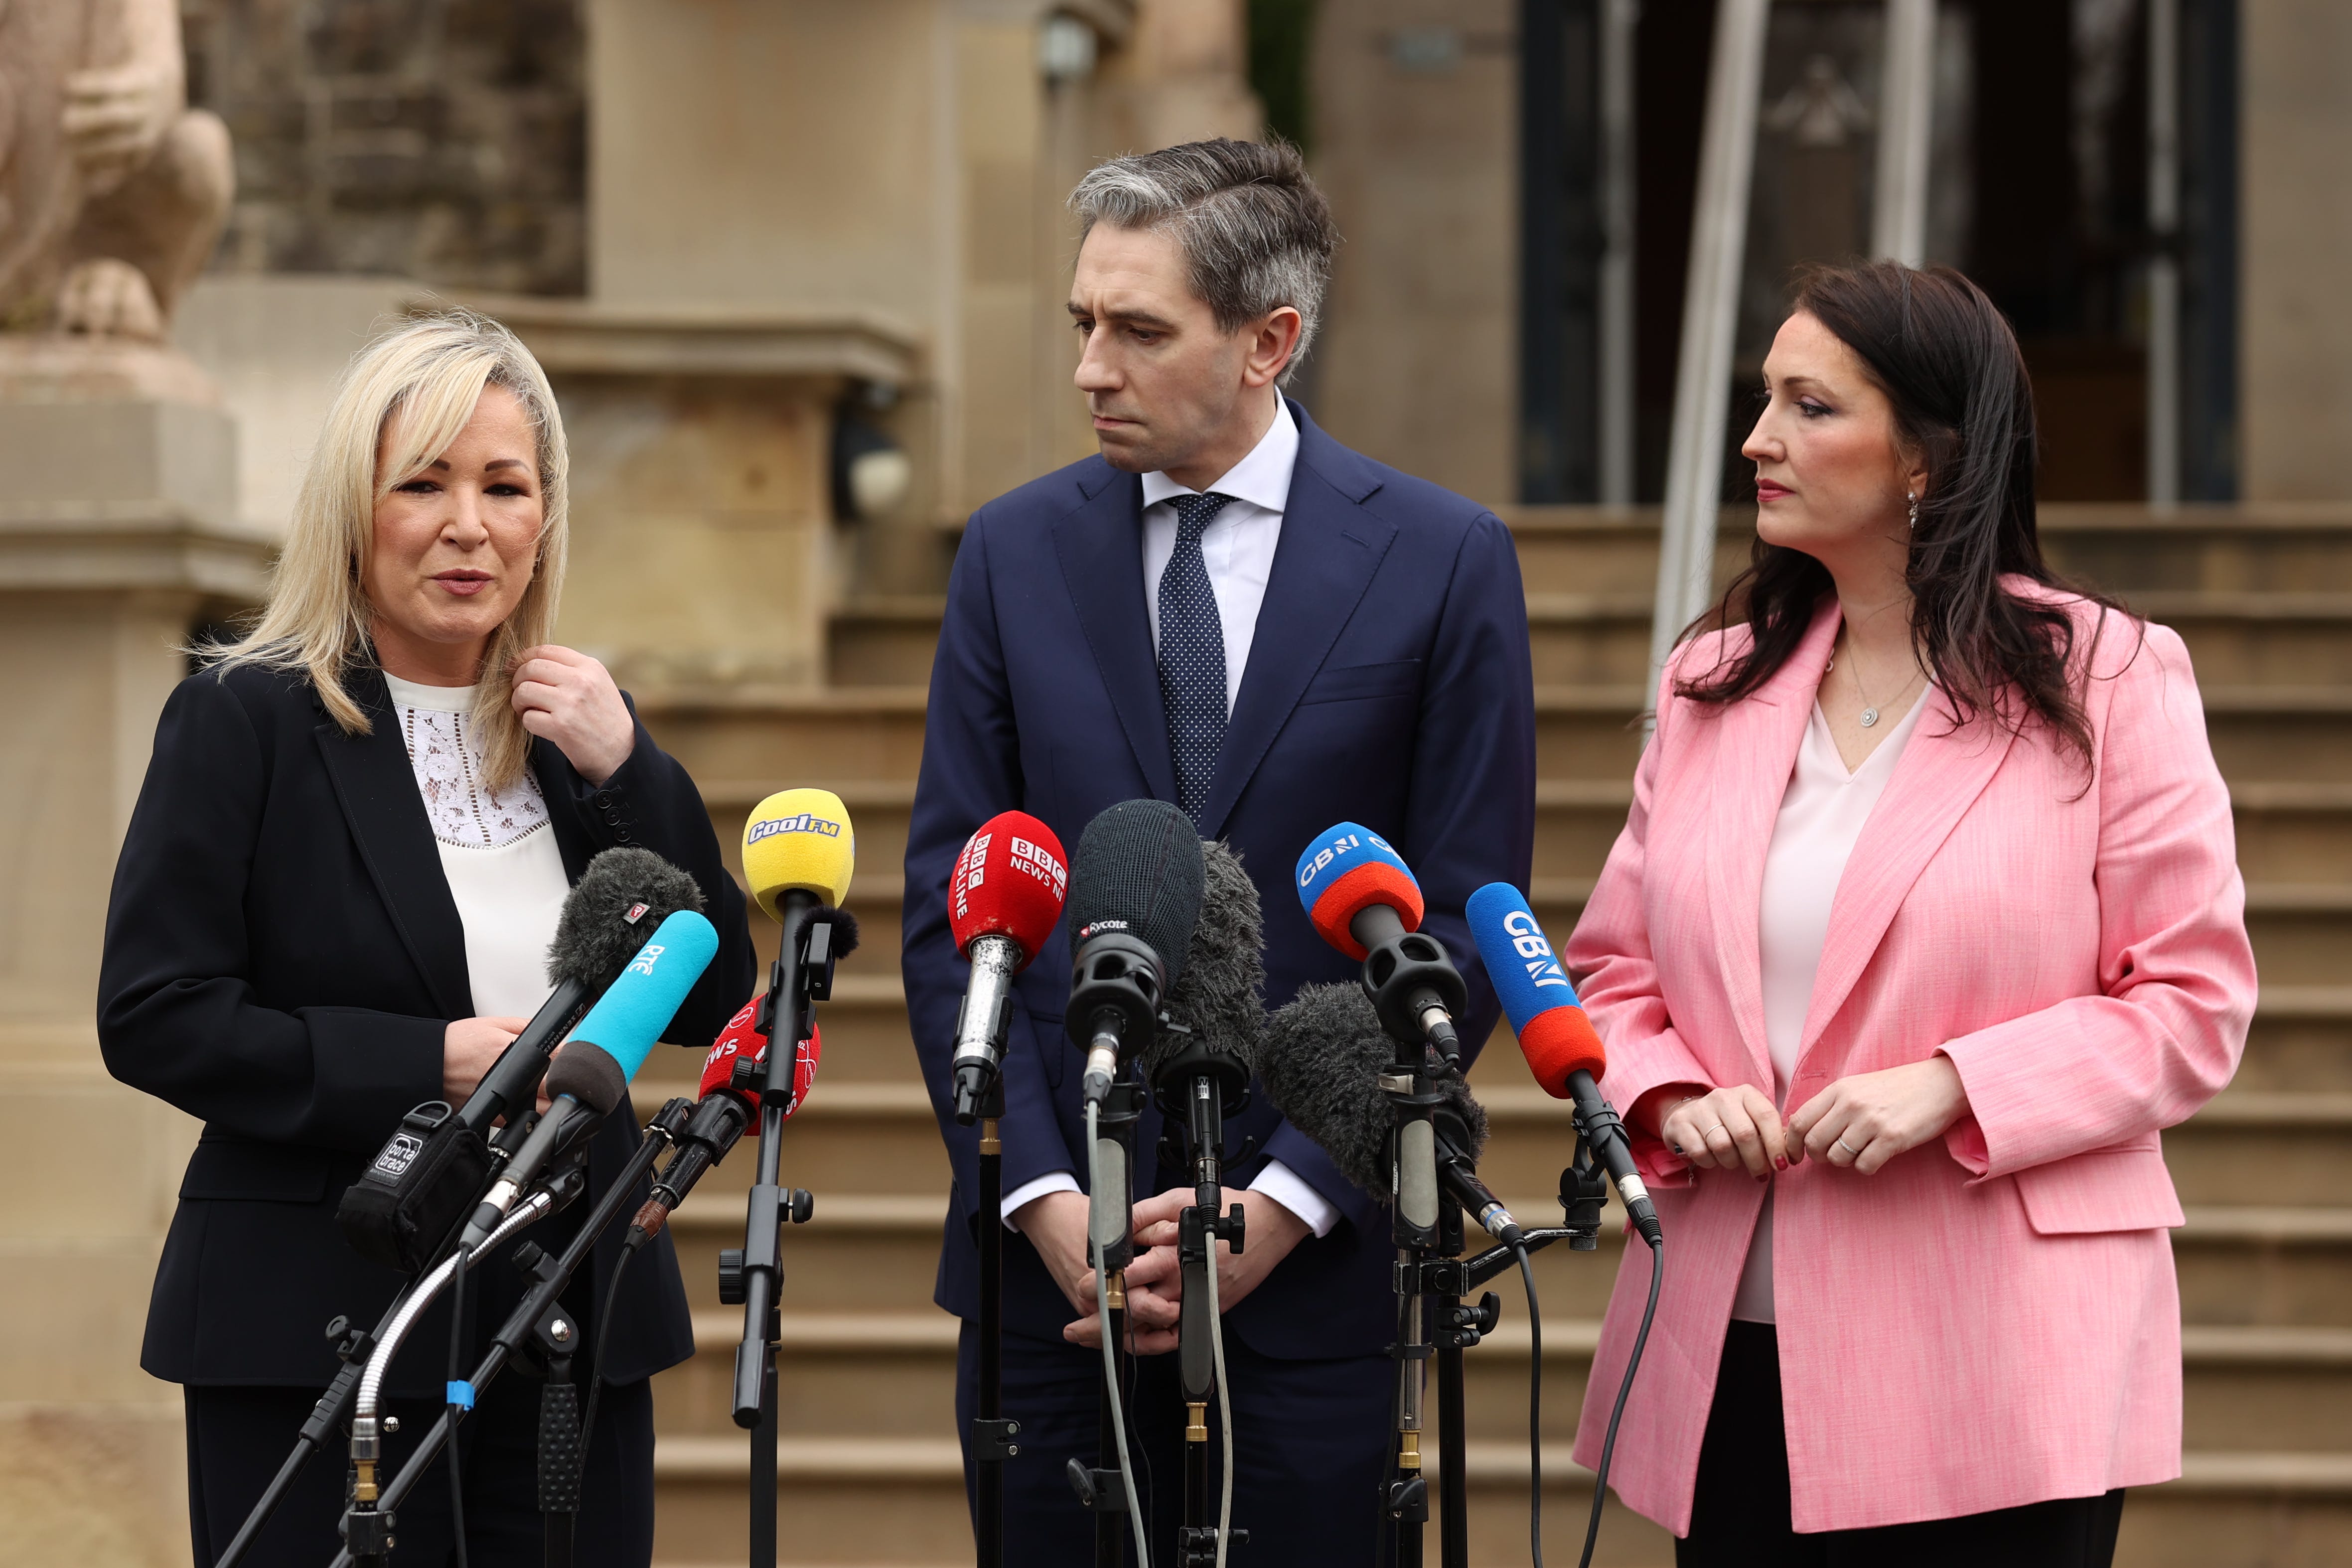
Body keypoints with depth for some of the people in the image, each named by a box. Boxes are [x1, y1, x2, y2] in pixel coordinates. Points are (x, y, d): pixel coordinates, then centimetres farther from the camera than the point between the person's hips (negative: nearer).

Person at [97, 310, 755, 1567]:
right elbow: (151, 1017, -9)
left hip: (573, 1326, 5)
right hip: (320, 1333, -4)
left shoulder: (577, 728, 12)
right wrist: (424, 1065, -17)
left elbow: (717, 1002, 8)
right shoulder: (243, 719, -3)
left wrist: (625, 774, -5)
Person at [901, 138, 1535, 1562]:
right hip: (1055, 1255, 2)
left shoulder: (1444, 561, 0)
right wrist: (1047, 1199, -6)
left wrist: (1286, 1204, -10)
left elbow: (1465, 929, -2)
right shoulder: (1016, 553, 7)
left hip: (1313, 1251, -2)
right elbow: (949, 909, 5)